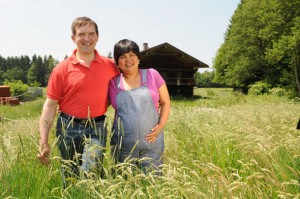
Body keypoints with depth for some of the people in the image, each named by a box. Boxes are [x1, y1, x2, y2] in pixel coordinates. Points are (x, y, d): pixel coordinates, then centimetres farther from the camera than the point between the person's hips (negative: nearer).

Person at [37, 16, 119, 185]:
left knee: (92, 168, -18)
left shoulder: (109, 65, 1)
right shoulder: (62, 69, -3)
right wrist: (44, 142, -7)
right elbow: (50, 105, -3)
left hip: (96, 128, 0)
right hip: (69, 127, 0)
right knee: (70, 178, 12)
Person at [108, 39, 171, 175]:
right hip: (123, 145, 1)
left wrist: (161, 125, -6)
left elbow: (165, 103, 5)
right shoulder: (113, 82, 3)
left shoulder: (152, 75, 2)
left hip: (151, 141, 0)